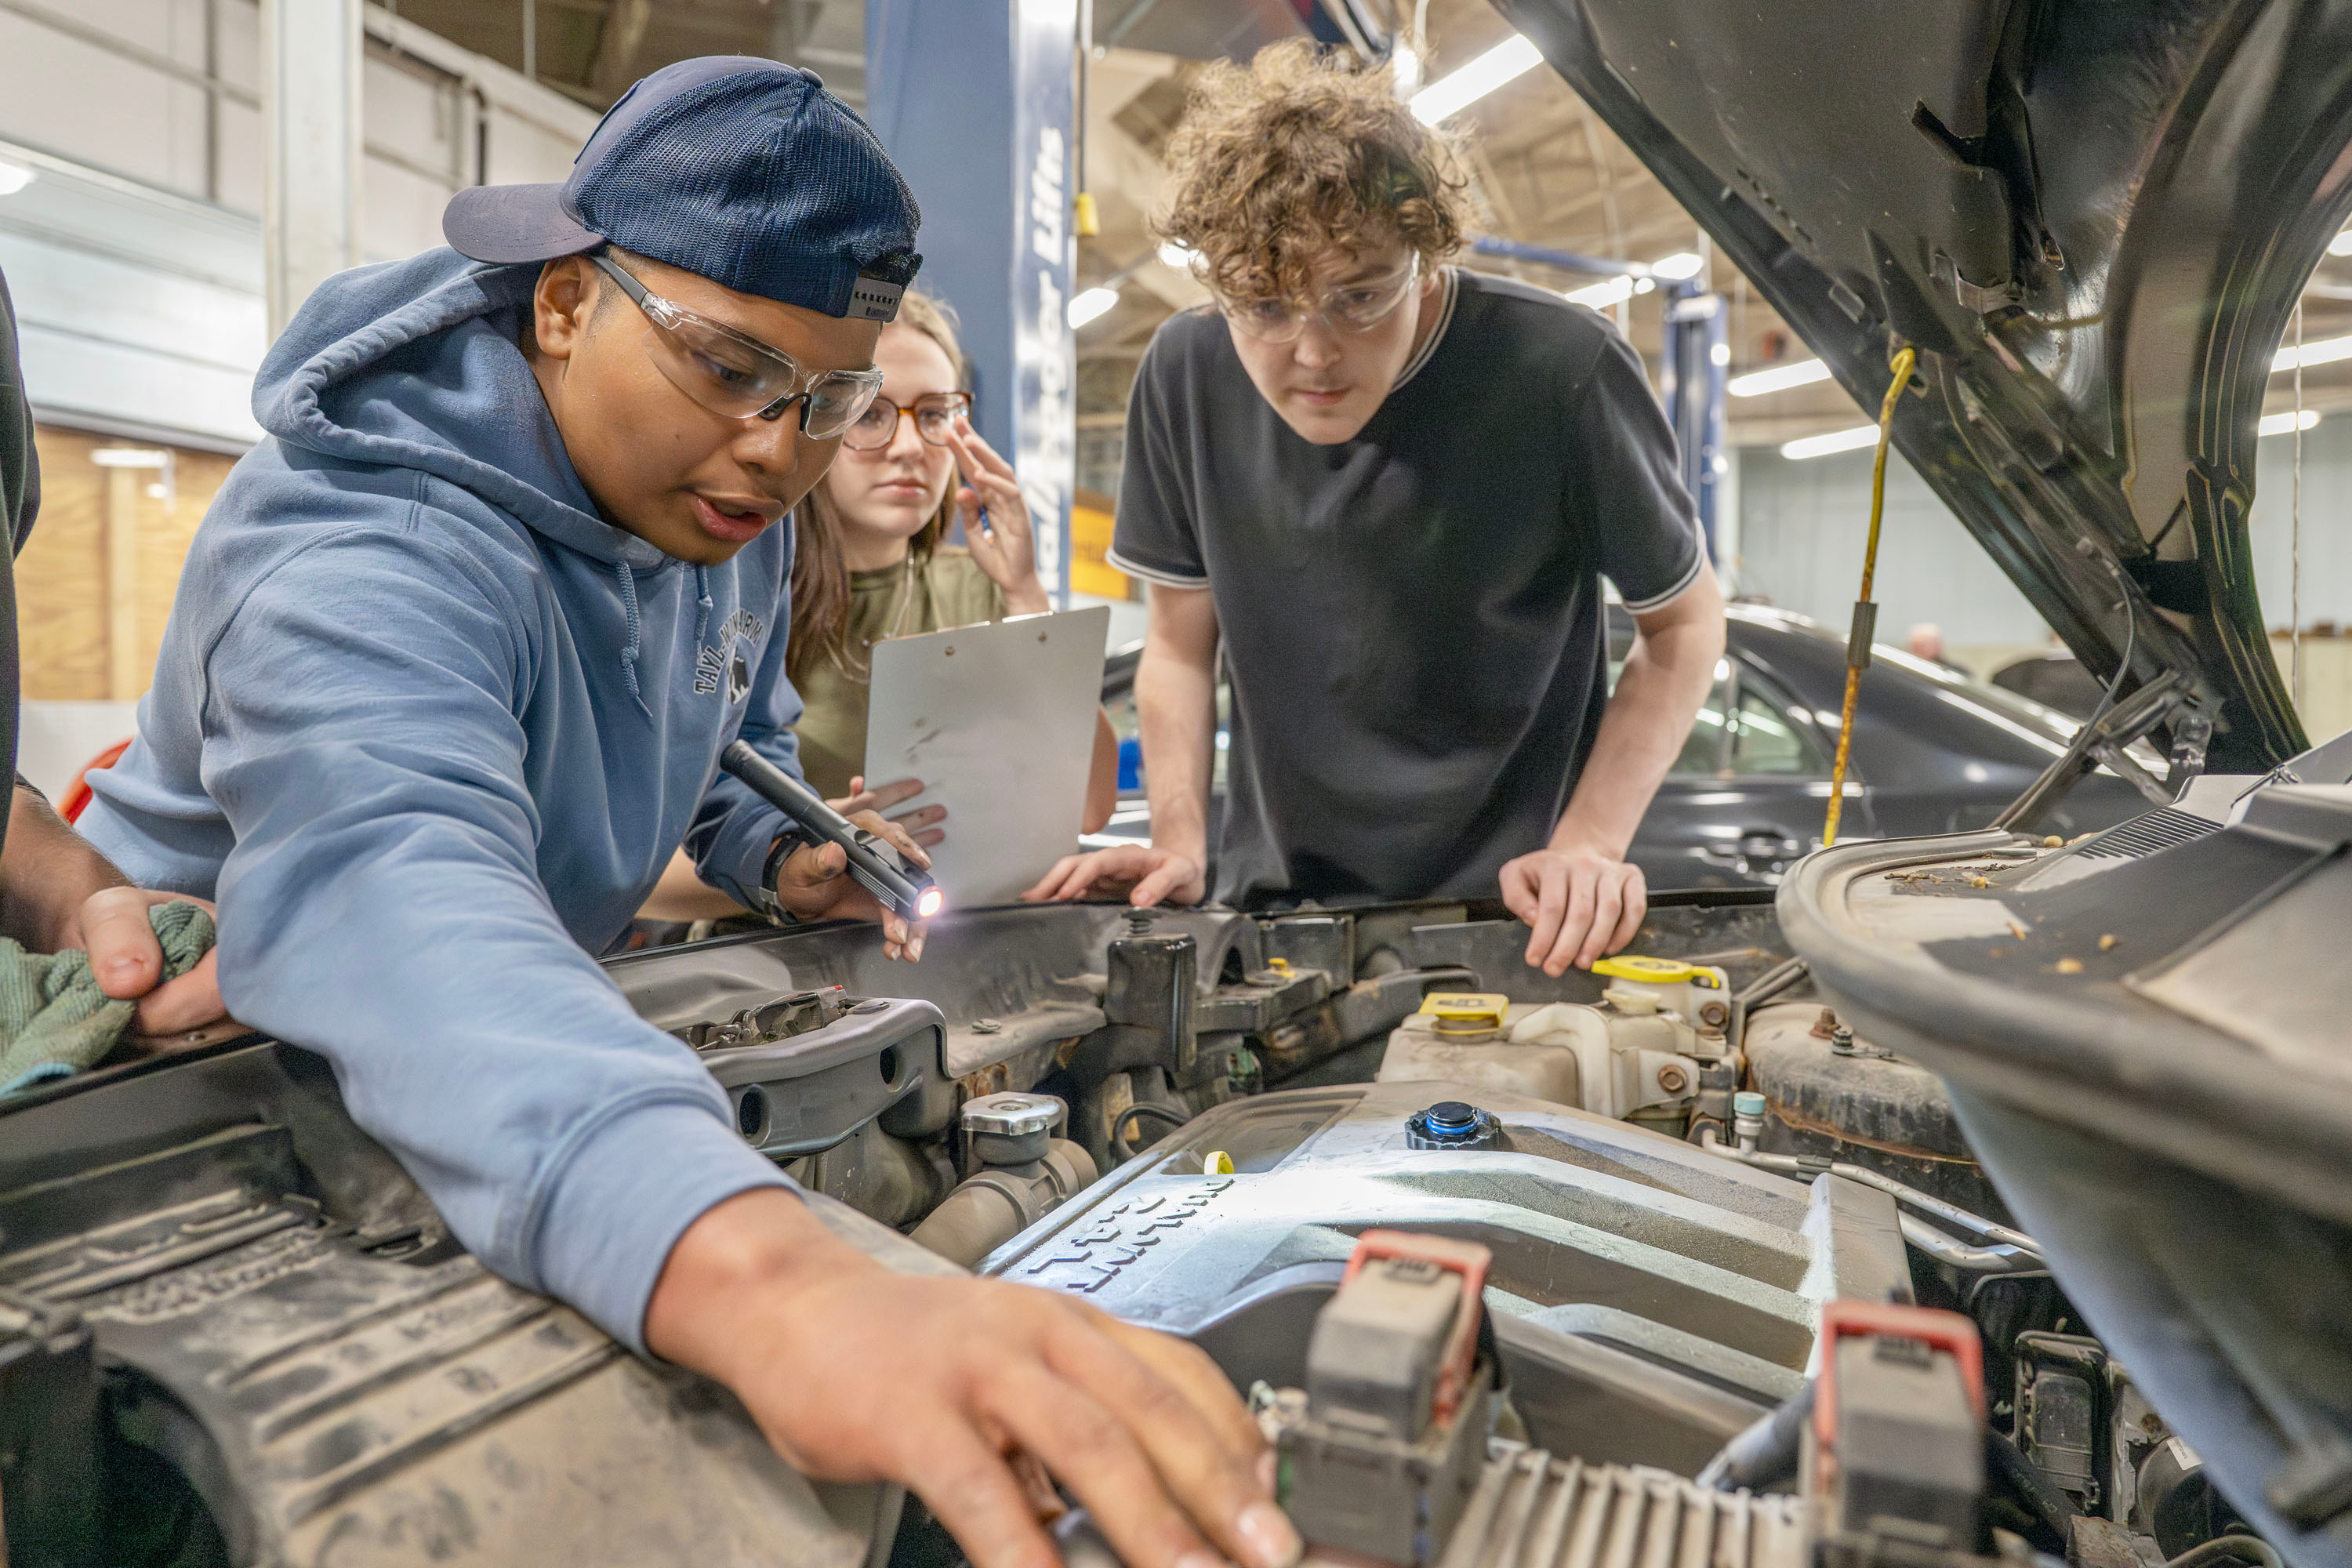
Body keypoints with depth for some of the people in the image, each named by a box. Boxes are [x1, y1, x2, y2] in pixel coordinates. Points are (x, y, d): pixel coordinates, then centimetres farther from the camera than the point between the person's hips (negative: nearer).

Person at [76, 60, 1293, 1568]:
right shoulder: (363, 545, -31)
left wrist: (783, 852, -11)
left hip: (529, 1023, 6)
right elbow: (388, 893, -51)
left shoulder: (718, 487, -6)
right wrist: (768, 1276, -67)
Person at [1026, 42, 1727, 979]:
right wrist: (1180, 844, -8)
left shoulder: (1562, 373, -15)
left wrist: (1591, 841, -13)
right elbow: (1181, 643, 4)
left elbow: (1686, 620, -2)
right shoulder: (1185, 375, -6)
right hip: (1272, 902, 2)